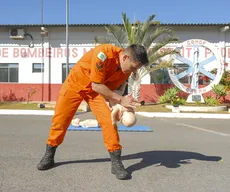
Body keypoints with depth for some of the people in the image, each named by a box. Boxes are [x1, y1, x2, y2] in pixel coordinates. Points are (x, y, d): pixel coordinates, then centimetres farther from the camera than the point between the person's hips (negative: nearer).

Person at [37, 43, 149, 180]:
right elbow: (97, 85, -32)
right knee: (60, 119, 2)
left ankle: (116, 162, -5)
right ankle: (49, 155, 23)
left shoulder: (126, 68, -16)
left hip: (96, 89, 4)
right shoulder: (104, 53, -36)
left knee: (108, 119, -14)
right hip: (76, 83, -3)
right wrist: (120, 100, -31)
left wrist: (121, 106, -24)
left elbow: (114, 88, -6)